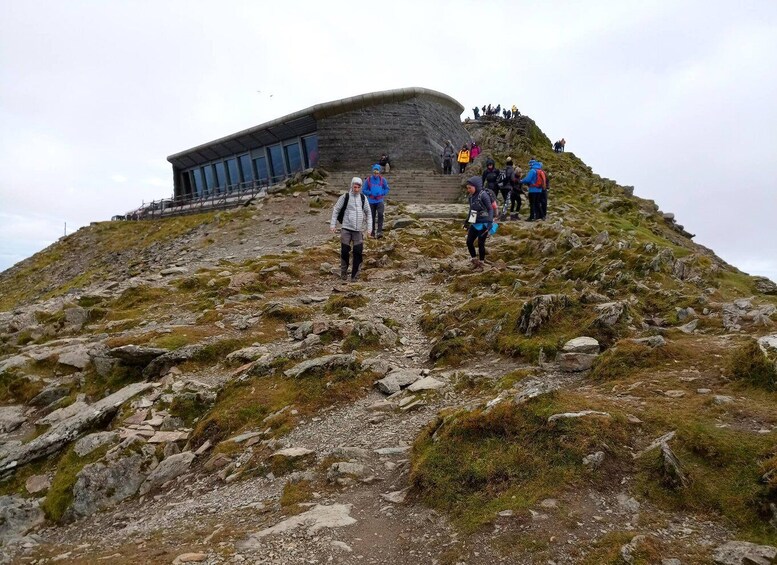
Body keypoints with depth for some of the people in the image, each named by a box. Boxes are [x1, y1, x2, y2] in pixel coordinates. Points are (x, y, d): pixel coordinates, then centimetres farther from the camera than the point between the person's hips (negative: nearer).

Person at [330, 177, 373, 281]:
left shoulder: (363, 198, 6)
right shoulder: (345, 197, -3)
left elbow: (368, 213, 14)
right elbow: (336, 210, 3)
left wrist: (369, 227, 6)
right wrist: (332, 224, -4)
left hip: (358, 230, 2)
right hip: (346, 229, -2)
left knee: (358, 252, -3)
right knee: (345, 251, -2)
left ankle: (355, 275, 7)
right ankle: (343, 272, 18)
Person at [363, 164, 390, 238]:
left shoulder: (382, 180, -1)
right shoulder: (368, 180, -2)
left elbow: (387, 189, 9)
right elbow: (364, 190, 3)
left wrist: (382, 193, -9)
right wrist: (371, 193, -12)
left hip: (380, 201, -1)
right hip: (371, 201, 1)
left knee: (380, 215, -20)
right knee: (372, 217, 7)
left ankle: (379, 232, -21)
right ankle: (372, 232, 22)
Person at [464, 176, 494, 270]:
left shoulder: (483, 195, -14)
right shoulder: (471, 196, 6)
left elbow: (490, 209, -13)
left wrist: (490, 222, -21)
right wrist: (467, 220, 24)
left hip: (483, 224, -7)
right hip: (474, 224, 7)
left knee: (481, 244, 0)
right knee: (469, 242, 4)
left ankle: (480, 264, 15)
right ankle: (475, 261, 22)